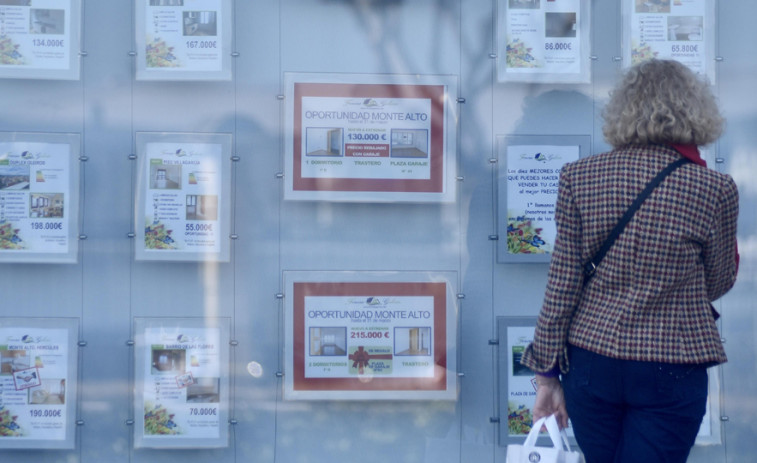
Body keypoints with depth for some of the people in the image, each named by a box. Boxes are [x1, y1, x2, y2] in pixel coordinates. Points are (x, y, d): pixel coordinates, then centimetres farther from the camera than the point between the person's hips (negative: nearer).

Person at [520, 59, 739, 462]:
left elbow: (561, 287, -4)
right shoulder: (714, 190, -10)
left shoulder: (578, 177, -5)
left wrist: (547, 372, 5)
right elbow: (717, 284, 4)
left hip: (591, 364, 3)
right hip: (670, 371, -3)